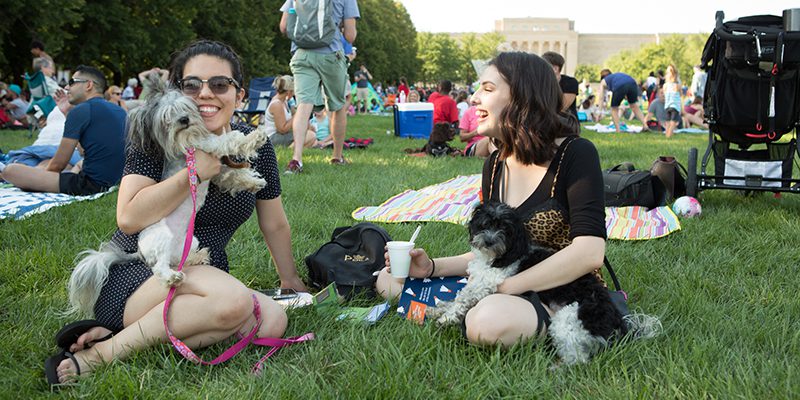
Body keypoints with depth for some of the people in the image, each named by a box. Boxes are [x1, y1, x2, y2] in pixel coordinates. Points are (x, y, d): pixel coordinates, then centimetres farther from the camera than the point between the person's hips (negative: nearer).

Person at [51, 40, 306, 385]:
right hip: (134, 274, -6)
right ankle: (102, 353, -21)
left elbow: (274, 225, 15)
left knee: (272, 320, -25)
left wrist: (290, 280, 21)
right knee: (234, 300, -34)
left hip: (202, 280, 6)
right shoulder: (156, 139, -8)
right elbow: (129, 219, -21)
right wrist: (195, 173, -22)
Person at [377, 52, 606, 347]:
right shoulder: (495, 165, 7)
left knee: (488, 321, -39)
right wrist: (433, 267, -5)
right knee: (389, 280, 2)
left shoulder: (576, 154, -14)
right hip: (511, 292, 6)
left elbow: (590, 253, -25)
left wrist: (503, 287, -23)